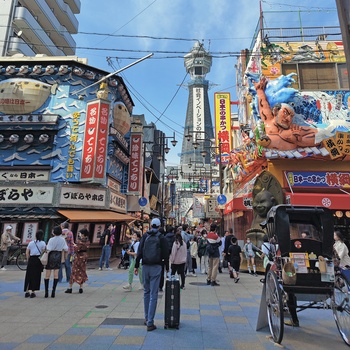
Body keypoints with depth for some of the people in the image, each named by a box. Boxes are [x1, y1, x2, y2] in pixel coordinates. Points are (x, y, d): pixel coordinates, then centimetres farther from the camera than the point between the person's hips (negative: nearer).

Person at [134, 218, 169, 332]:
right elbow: (166, 254, 0)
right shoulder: (162, 238, -3)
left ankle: (147, 318, 27)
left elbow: (139, 252, 1)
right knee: (153, 294, 1)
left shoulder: (145, 236, 3)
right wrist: (167, 268, 11)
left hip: (145, 267, 3)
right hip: (156, 267, -3)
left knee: (146, 292, 18)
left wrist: (136, 266, 6)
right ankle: (150, 323, 3)